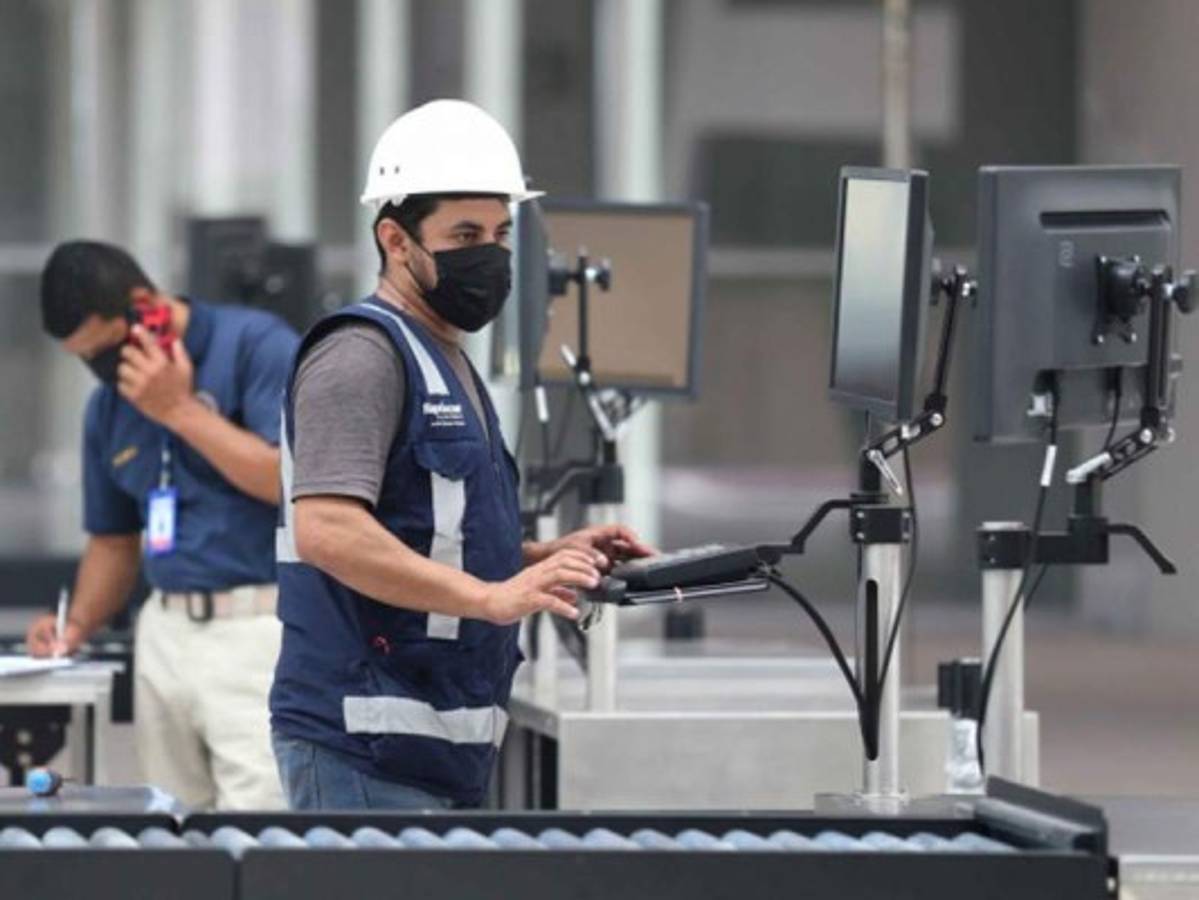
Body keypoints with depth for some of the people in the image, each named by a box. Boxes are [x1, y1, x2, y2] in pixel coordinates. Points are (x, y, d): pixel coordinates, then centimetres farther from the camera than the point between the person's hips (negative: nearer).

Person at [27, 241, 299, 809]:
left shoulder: (256, 346, -5)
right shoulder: (108, 405, 15)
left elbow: (294, 481, -15)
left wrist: (180, 408, -14)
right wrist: (79, 625, 6)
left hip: (258, 628, -6)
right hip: (166, 631, 7)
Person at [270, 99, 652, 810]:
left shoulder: (449, 364, 24)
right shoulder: (361, 356, -10)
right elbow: (327, 530, -24)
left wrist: (547, 559, 13)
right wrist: (491, 596, -28)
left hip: (437, 747, 10)